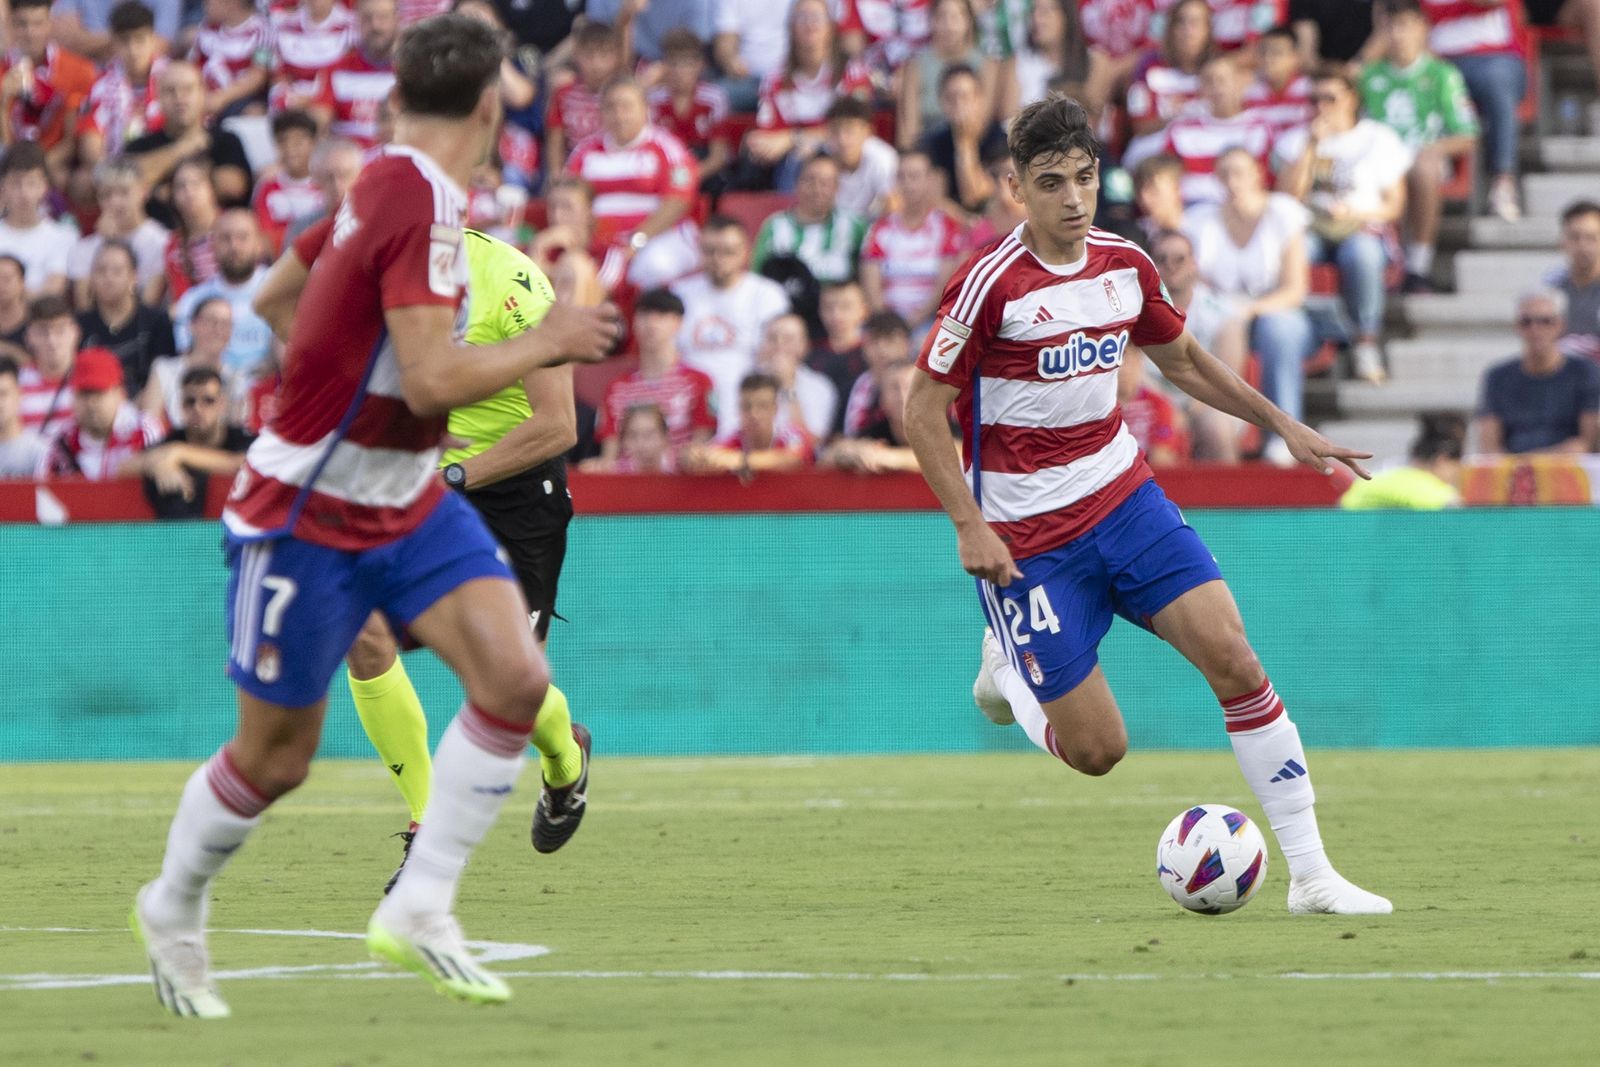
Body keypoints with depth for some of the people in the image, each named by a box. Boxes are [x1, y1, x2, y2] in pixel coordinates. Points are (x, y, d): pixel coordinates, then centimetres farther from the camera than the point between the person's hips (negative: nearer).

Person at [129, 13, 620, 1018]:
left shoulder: (385, 182, 2)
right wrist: (545, 342, -18)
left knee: (516, 676, -12)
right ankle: (173, 911, 33)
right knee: (273, 760, 7)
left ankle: (418, 909, -2)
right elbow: (434, 380, -31)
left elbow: (278, 295, 16)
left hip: (408, 502, 8)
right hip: (307, 518, -8)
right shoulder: (425, 201, -25)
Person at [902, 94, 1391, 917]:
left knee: (1233, 657, -14)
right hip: (1028, 537, -5)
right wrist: (969, 526, -19)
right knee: (1097, 752, -4)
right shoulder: (990, 284, -16)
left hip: (1122, 499, 5)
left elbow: (1182, 361, 21)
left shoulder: (1125, 266, 2)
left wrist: (1283, 427, 17)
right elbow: (921, 410, -12)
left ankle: (1311, 873, -9)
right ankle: (1008, 666, 30)